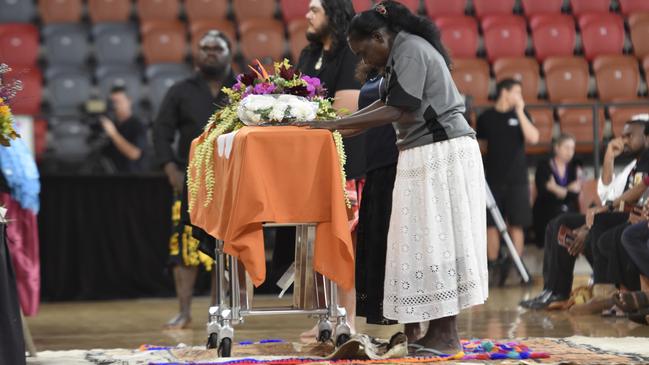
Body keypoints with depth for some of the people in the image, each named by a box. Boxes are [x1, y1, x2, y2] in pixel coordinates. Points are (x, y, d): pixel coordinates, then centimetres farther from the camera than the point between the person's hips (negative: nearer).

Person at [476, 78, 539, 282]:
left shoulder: (520, 115, 7)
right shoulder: (485, 118, 5)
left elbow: (533, 138, -8)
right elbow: (481, 147, 11)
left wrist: (520, 112, -11)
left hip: (517, 179, 1)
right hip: (493, 179, -1)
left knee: (516, 225, 0)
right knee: (491, 224, -2)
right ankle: (493, 268, 4)